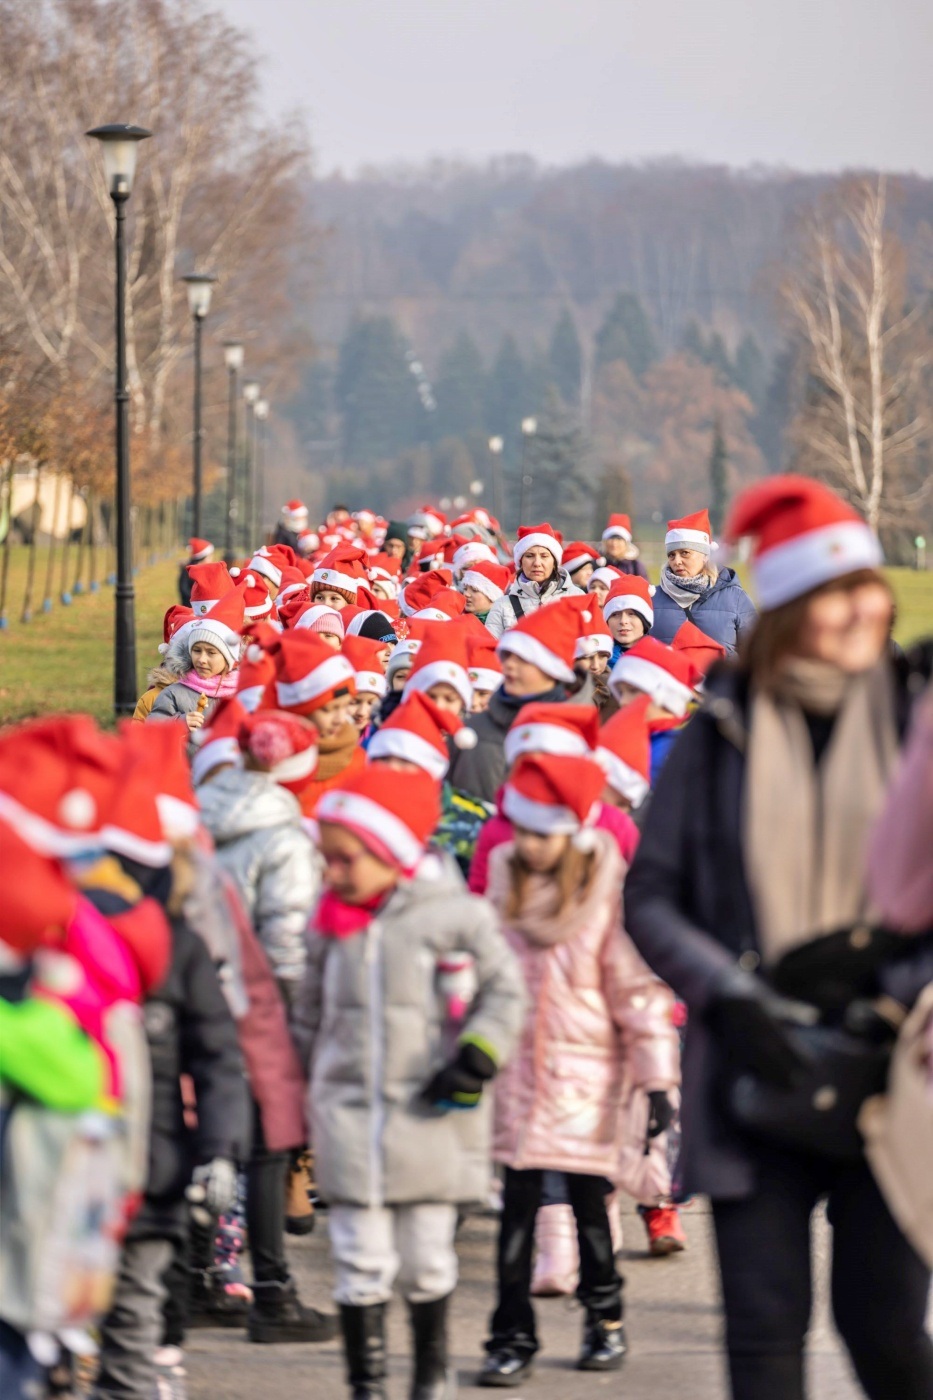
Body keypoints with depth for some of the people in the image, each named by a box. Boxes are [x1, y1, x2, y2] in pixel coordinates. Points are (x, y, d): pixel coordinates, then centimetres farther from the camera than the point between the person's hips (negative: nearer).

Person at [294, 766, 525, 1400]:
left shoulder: (456, 915, -8)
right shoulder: (330, 923, 5)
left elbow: (505, 990, -1)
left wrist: (477, 1057, -12)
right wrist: (318, 1078, 19)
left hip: (431, 1116, -2)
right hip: (349, 1110, 2)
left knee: (428, 1261, 8)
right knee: (362, 1264, 0)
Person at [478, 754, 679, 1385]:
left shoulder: (610, 893, -9)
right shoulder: (505, 882, 4)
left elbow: (640, 989, -7)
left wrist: (657, 1080, -9)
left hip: (588, 1072, -3)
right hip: (517, 1067, 3)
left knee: (589, 1201, 6)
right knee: (518, 1204, -1)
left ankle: (605, 1319, 26)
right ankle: (512, 1339, 2)